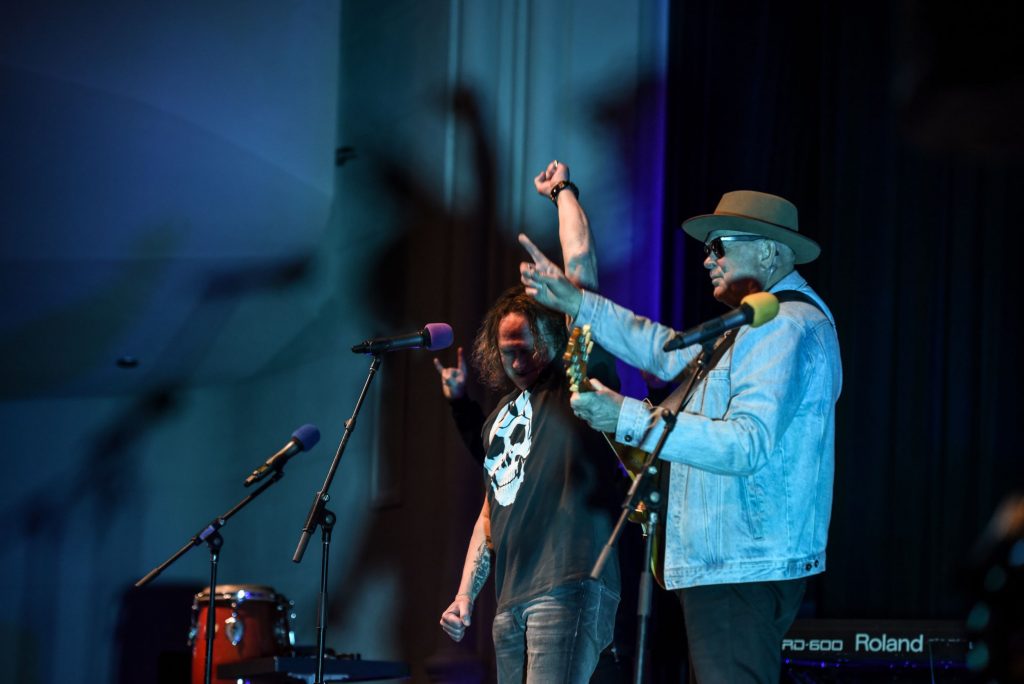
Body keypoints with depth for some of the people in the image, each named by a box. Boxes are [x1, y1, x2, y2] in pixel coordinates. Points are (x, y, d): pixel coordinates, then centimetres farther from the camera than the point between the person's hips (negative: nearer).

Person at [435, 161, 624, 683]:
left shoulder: (578, 378, 3)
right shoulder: (500, 416, 24)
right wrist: (466, 594, 20)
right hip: (510, 602, 8)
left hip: (569, 592, -8)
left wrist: (562, 190, 9)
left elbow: (580, 265, -2)